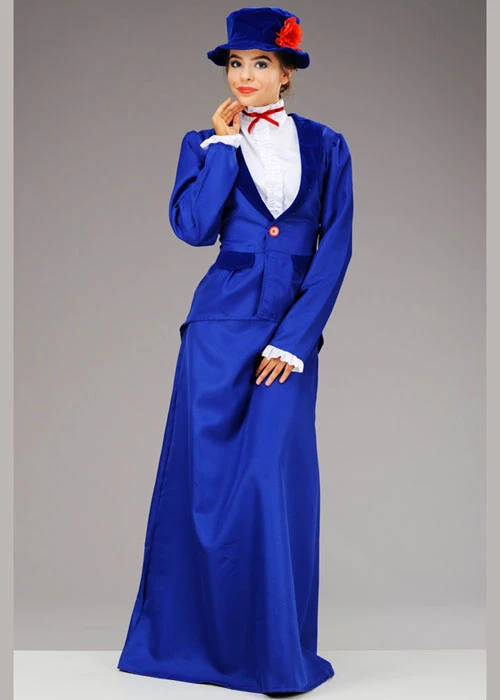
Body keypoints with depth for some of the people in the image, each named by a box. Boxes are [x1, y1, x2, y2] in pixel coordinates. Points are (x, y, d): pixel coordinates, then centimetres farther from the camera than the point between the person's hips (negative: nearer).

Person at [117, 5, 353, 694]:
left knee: (276, 481, -4)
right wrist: (224, 144, -7)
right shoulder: (206, 142, 8)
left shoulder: (325, 146, 8)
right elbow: (193, 227, -9)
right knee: (209, 478, 3)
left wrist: (294, 338, -7)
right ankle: (202, 635, 18)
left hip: (293, 333, 0)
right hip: (220, 327, 1)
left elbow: (336, 248, 1)